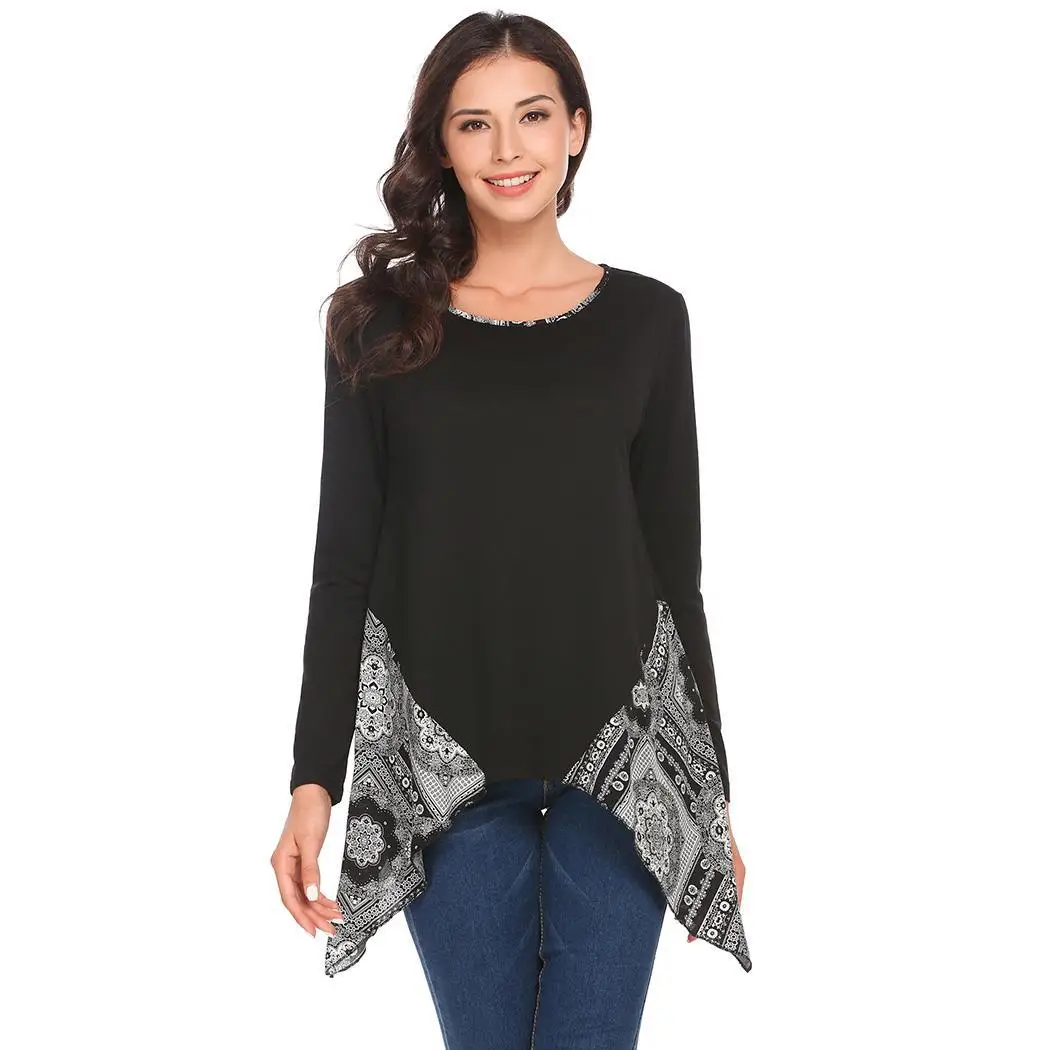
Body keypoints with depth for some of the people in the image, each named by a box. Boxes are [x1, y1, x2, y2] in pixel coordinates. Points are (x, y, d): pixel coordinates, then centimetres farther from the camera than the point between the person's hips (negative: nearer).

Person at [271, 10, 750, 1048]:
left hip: (621, 756, 0)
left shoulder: (645, 316, 3)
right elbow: (344, 562, 2)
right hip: (441, 762, 0)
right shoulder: (381, 319, 2)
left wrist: (712, 789, 7)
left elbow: (675, 565, 6)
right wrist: (313, 778, -5)